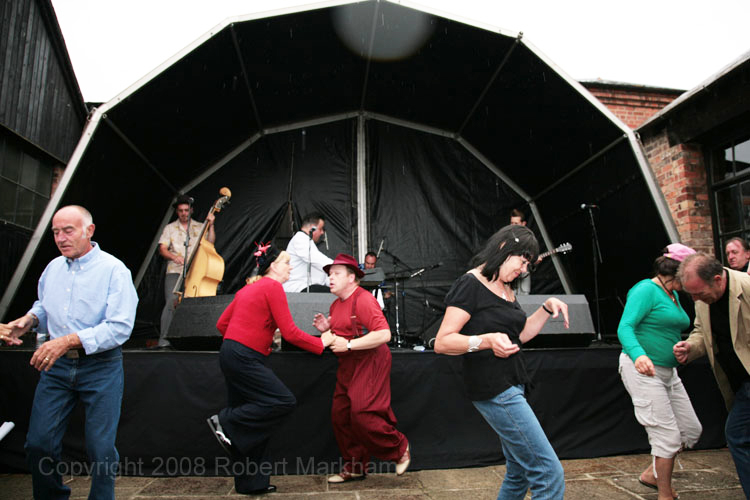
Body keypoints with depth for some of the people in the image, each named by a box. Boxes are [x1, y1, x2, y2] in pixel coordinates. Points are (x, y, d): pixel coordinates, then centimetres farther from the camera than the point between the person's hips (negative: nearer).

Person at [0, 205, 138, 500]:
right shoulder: (53, 268, 10)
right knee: (38, 444, 9)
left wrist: (68, 341, -26)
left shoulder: (114, 270, -12)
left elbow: (120, 328, -19)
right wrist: (27, 320, 3)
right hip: (56, 366, 6)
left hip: (100, 368, -5)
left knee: (100, 450, 2)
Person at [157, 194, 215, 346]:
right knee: (172, 301, -16)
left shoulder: (200, 227, 15)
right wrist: (174, 257, -14)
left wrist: (210, 226, -7)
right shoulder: (170, 228, 15)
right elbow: (162, 249, 6)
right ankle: (163, 338, -9)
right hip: (175, 271, 0)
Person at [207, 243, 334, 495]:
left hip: (230, 354, 10)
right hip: (245, 358, -10)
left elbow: (222, 324, 19)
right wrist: (321, 343, -4)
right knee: (284, 401, -9)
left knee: (251, 421, 13)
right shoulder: (273, 287, -9)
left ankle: (251, 482, 20)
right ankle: (226, 422, -6)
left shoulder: (249, 287, 19)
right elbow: (289, 332, -14)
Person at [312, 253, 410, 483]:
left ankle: (400, 449, 12)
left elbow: (384, 334, -24)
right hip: (348, 365, 9)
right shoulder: (336, 305, 14)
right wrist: (326, 330, 4)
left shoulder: (363, 300, -15)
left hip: (369, 362, -9)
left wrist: (348, 344, -23)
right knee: (340, 415, 8)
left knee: (362, 414, -12)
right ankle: (354, 467, 23)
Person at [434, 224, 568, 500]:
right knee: (549, 474, -8)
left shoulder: (506, 288, 14)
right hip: (493, 390, -9)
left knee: (519, 473, 17)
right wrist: (487, 340, -32)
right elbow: (442, 342, -18)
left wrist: (547, 308, 9)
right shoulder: (470, 285, -14)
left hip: (511, 386, 10)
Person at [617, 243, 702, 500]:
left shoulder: (672, 294, 15)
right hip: (642, 371, -9)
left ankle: (652, 474, 29)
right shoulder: (646, 289, -13)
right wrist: (638, 355, -40)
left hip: (668, 371, 9)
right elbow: (625, 327, -25)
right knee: (668, 435, -4)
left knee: (691, 430, 13)